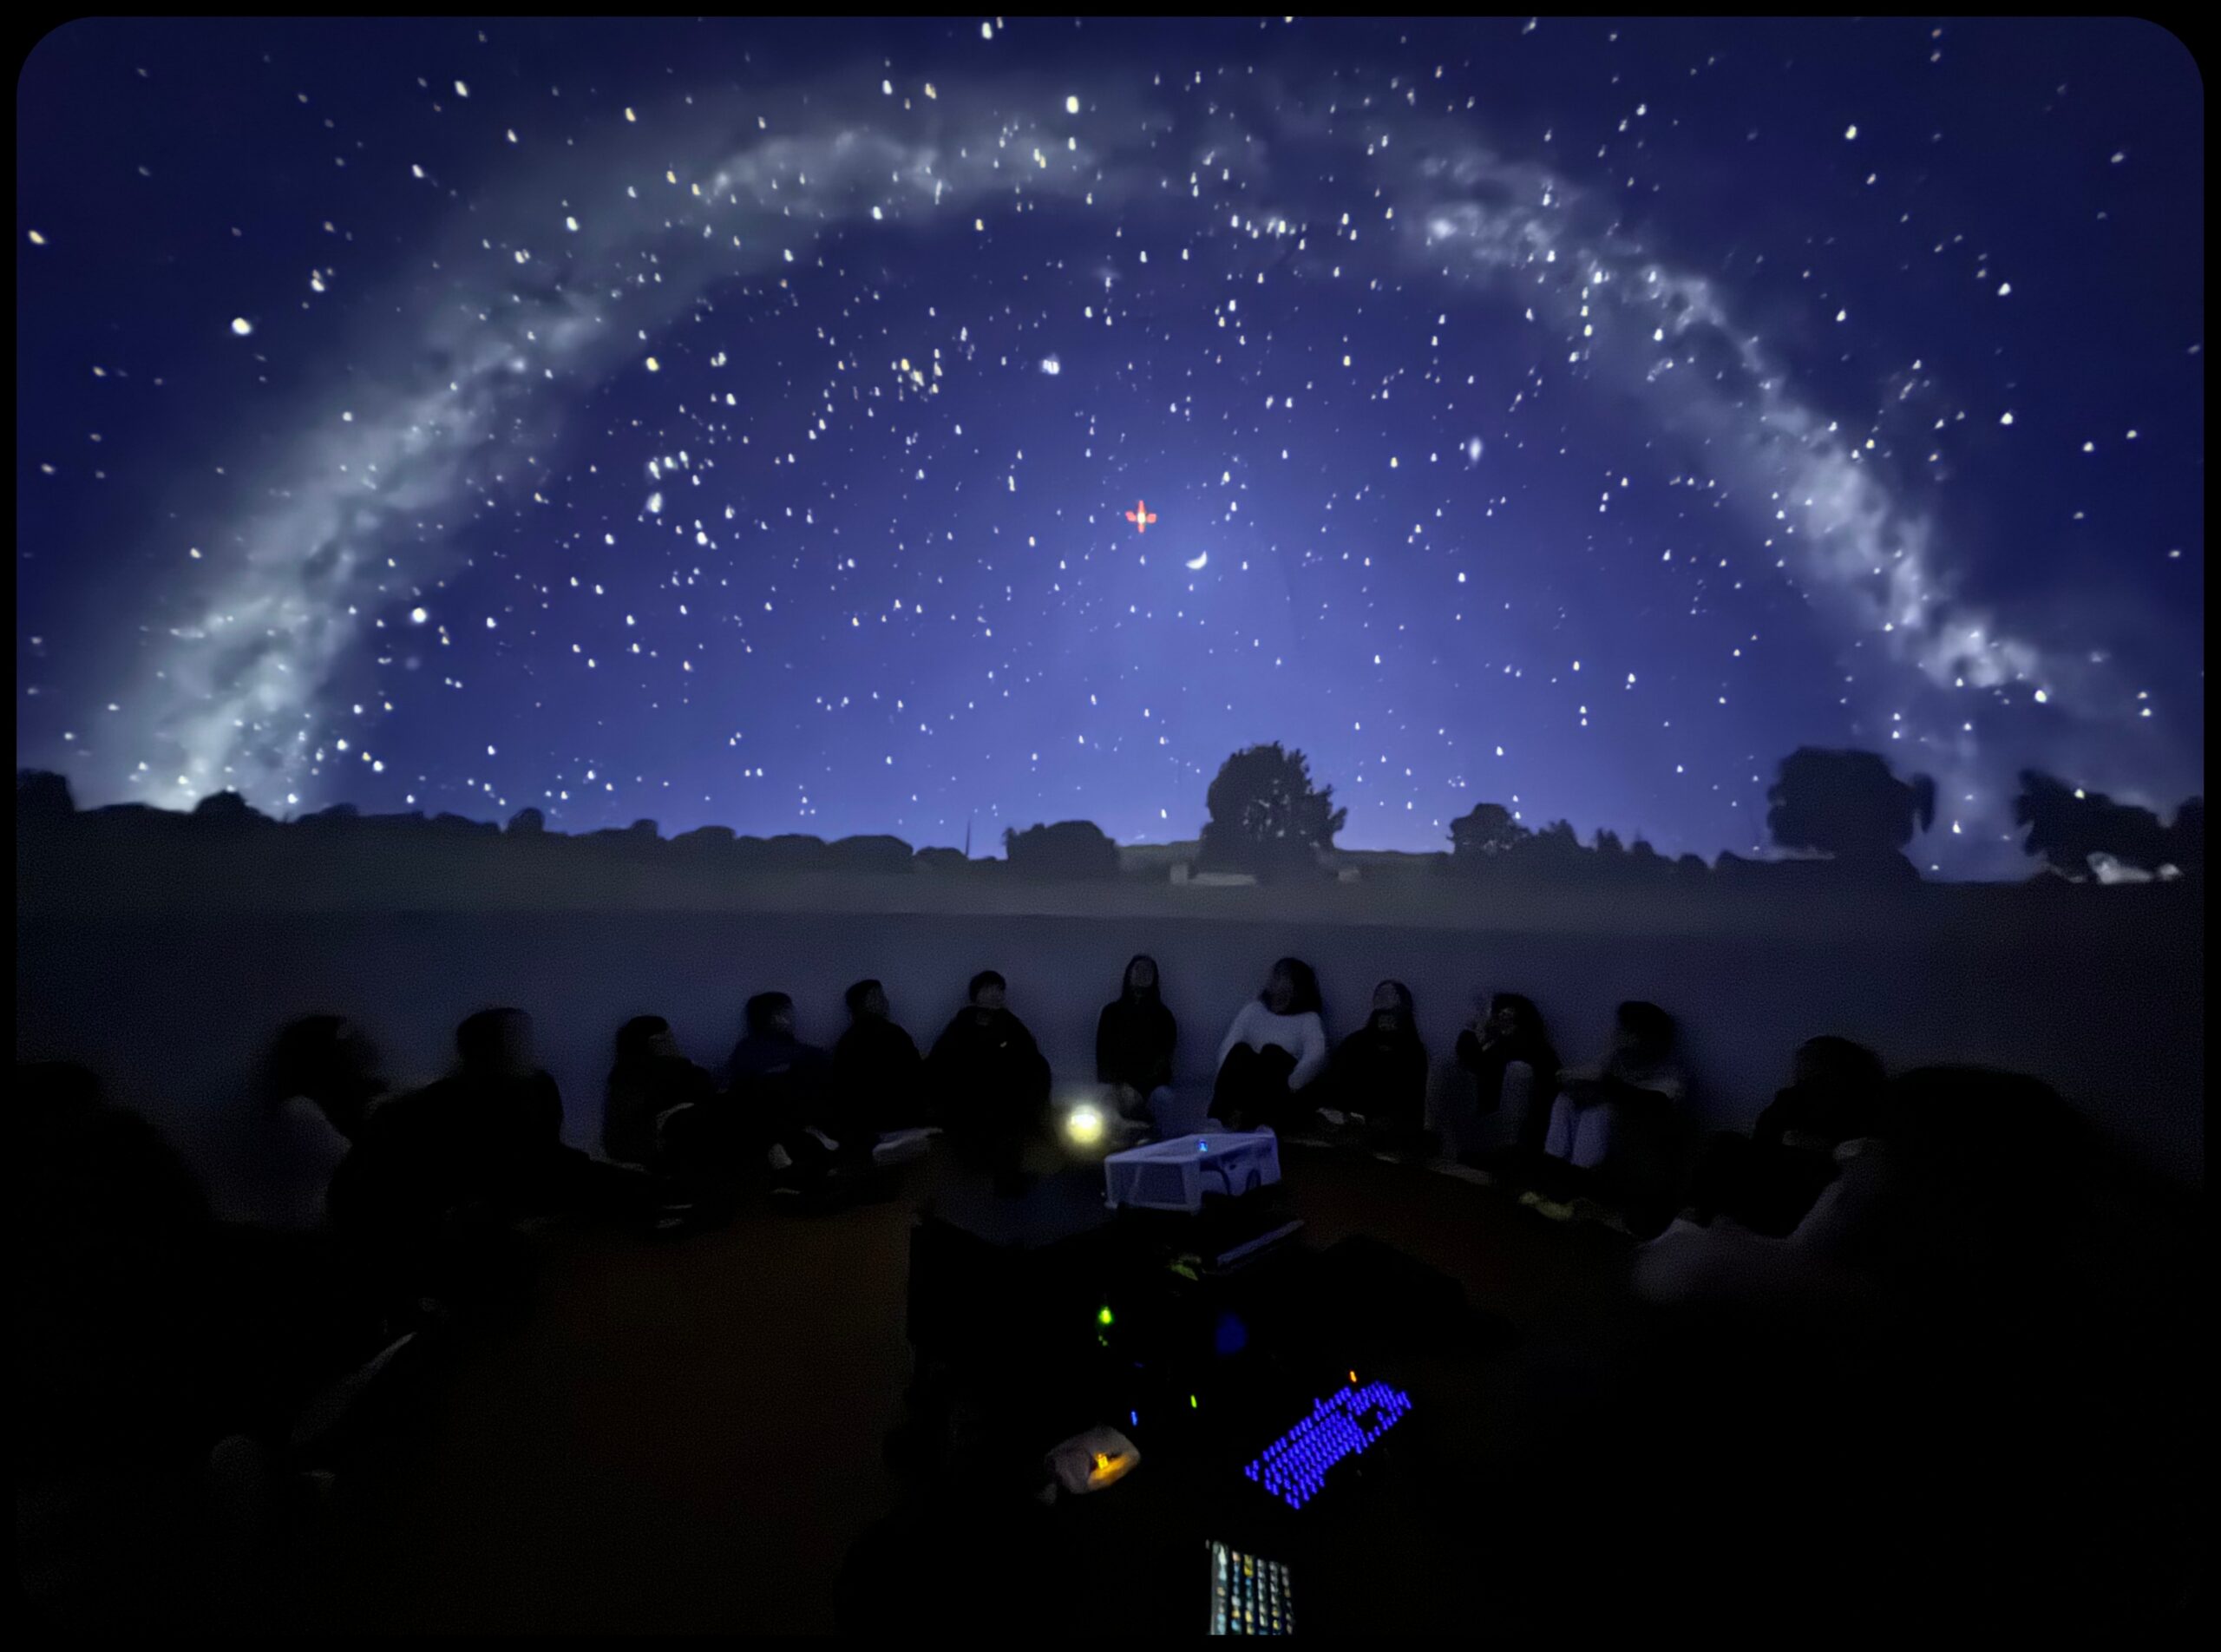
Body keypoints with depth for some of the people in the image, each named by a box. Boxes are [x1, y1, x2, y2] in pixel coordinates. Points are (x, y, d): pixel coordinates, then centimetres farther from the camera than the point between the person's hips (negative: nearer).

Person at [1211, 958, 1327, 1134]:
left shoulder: (1308, 1019, 10)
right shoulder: (1253, 1010, 18)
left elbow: (1316, 1056, -9)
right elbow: (1228, 1045, 4)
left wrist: (1288, 1086, -22)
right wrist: (1225, 1081, -14)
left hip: (1281, 1093, -2)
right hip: (1244, 1086, 2)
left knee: (1272, 1051, -31)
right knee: (1241, 1050, -29)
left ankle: (1242, 1118, -47)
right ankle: (1220, 1121, -45)